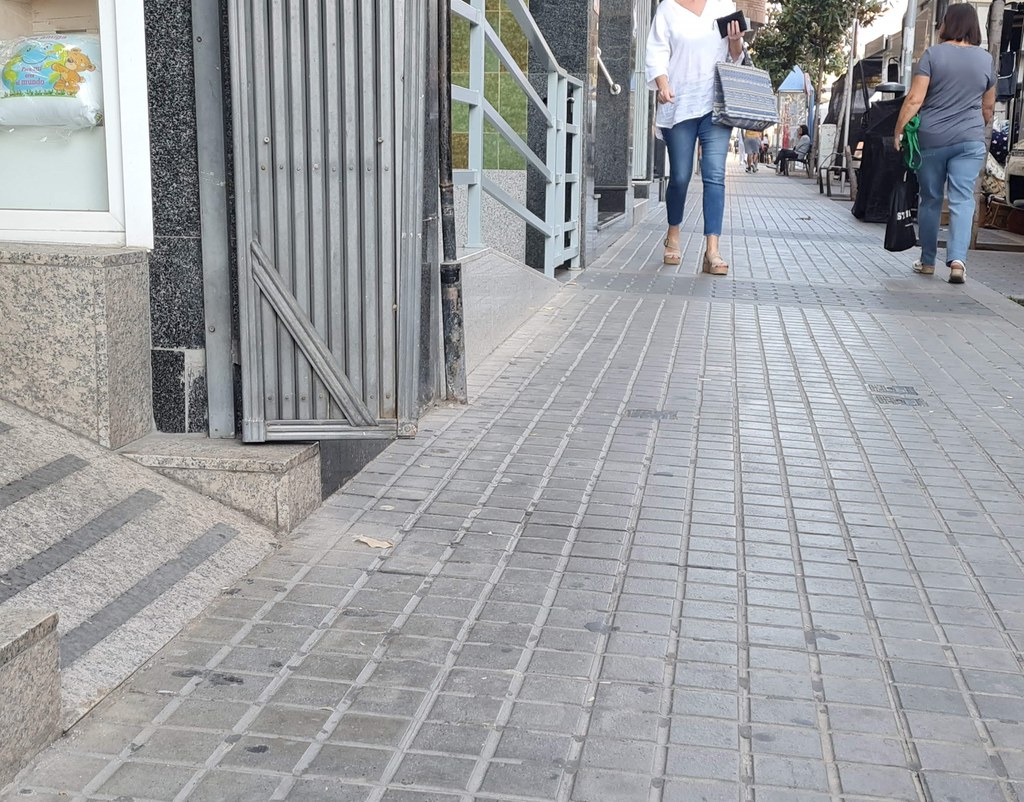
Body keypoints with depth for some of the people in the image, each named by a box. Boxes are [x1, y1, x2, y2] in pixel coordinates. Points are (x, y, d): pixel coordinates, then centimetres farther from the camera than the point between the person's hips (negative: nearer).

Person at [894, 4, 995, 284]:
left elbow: (914, 99, -10)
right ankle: (958, 259, -20)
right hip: (970, 140, 1)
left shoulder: (933, 54, -3)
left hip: (931, 138, -1)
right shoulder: (985, 59, 7)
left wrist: (899, 130, -4)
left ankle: (927, 262, 17)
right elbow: (988, 107, 15)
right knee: (962, 199, -3)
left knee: (930, 200, 9)